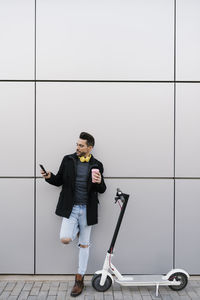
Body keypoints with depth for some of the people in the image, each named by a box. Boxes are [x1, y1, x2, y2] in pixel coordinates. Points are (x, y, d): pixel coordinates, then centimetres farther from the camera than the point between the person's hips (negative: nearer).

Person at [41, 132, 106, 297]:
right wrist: (50, 177, -13)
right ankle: (76, 230, 20)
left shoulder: (96, 165, 0)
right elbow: (59, 180, 8)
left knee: (84, 245, 7)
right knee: (65, 239, -18)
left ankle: (79, 280, 23)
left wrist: (99, 182, -20)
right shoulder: (68, 160, 1)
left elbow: (102, 190, 3)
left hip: (86, 209, 0)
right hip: (70, 208, 0)